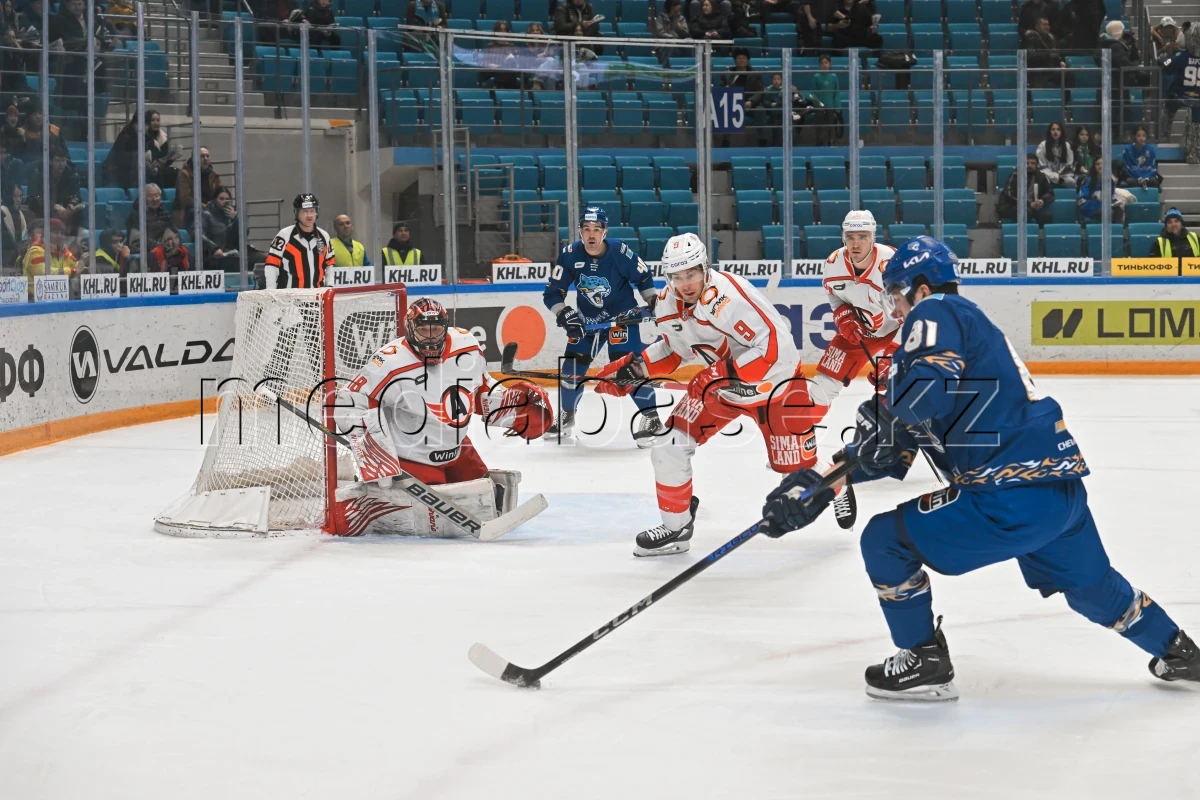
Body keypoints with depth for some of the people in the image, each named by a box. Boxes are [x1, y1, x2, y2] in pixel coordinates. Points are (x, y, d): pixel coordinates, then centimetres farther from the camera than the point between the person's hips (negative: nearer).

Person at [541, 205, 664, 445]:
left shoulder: (620, 252, -22)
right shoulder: (570, 255, -16)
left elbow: (643, 277, -3)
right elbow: (552, 292, -10)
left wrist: (654, 301, -6)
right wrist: (564, 314, -24)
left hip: (622, 314, -4)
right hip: (587, 318, 4)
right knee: (572, 366, 4)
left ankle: (651, 418, -11)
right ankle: (566, 418, 26)